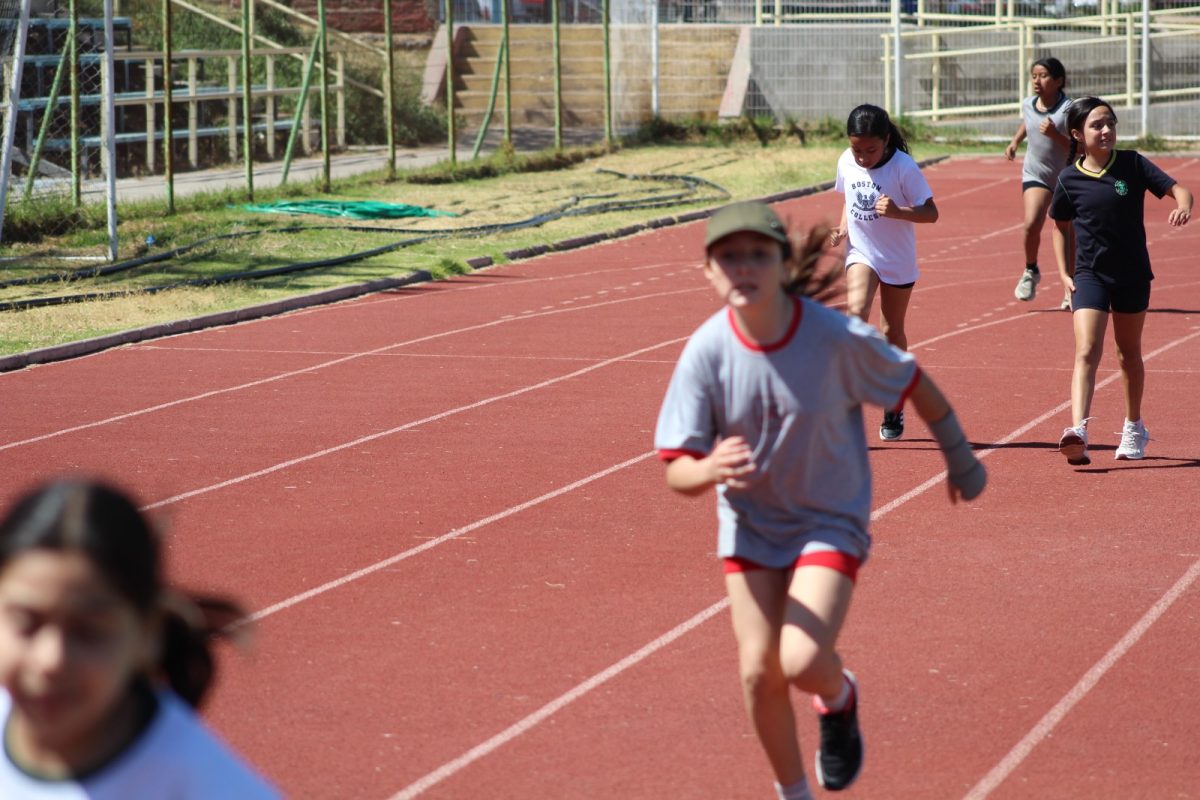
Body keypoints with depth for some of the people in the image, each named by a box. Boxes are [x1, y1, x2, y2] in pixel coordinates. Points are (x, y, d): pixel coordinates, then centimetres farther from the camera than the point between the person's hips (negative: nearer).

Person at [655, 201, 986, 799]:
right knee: (759, 671, -2)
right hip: (751, 523, 2)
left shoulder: (838, 338, -23)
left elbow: (915, 383, -4)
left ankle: (838, 697, 20)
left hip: (831, 520, -2)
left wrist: (959, 456, 10)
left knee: (802, 662, -20)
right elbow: (676, 471, -17)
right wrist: (709, 469, -41)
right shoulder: (707, 351, -18)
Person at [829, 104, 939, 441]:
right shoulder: (846, 163, -5)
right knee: (856, 311, -24)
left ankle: (894, 407, 26)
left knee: (892, 331, 9)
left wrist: (898, 211, -35)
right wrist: (843, 228, -5)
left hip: (898, 260, -2)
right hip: (861, 253, 2)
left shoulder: (904, 168, -19)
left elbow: (930, 212, -18)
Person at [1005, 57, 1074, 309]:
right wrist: (1015, 141, 10)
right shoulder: (1028, 104, -2)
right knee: (1032, 224, -20)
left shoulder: (1068, 110, -18)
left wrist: (1055, 135, -33)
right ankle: (1031, 271, 6)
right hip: (1036, 174, 3)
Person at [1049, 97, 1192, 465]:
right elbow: (1061, 227, 11)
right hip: (1089, 273, -1)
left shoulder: (1133, 164, -6)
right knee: (1087, 351, -16)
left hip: (1133, 274, 1)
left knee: (1129, 352, 16)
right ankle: (1078, 431, -29)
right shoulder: (1069, 179, -4)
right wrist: (1065, 274, 4)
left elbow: (1178, 189, -9)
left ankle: (1134, 427, 34)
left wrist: (1183, 207, -32)